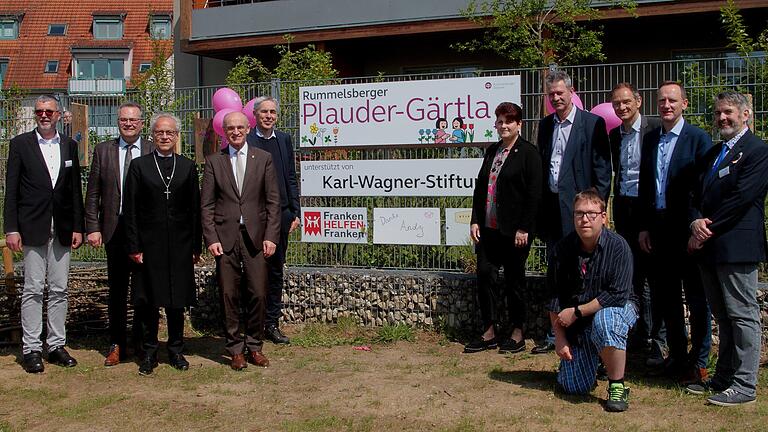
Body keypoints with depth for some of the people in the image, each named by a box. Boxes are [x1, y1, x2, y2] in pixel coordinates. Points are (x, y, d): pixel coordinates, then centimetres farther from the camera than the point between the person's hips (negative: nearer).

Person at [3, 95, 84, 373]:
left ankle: (57, 345, 16)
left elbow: (76, 190, 11)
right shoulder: (20, 144, 2)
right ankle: (31, 349, 6)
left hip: (62, 229, 3)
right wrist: (11, 228, -7)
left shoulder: (69, 146, 11)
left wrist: (78, 227, 6)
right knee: (33, 289, -1)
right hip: (32, 229, -3)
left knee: (59, 289, 7)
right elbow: (11, 190, -1)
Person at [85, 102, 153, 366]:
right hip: (115, 229, 1)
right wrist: (93, 228, -1)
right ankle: (117, 345, 19)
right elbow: (93, 194, 6)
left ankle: (143, 340, 22)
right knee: (117, 289, 9)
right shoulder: (103, 150, 6)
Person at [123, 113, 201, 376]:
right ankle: (149, 353, 17)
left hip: (180, 245, 1)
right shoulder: (139, 166, 3)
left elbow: (195, 209, 7)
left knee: (177, 300, 8)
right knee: (148, 301, 5)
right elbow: (130, 210, 0)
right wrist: (134, 246, -6)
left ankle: (176, 351, 21)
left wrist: (196, 246, 3)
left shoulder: (188, 167, 8)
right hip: (149, 244, -1)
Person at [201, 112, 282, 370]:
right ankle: (236, 350, 15)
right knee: (229, 295, 3)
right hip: (225, 237, 0)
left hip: (255, 236, 0)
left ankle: (255, 347, 16)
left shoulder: (263, 159, 7)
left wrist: (271, 236, -4)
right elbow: (206, 204, 4)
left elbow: (273, 201, 4)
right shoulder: (214, 162, 7)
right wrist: (211, 239, -5)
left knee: (258, 294, 1)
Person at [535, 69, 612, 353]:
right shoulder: (545, 124, 13)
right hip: (551, 207, 5)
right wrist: (539, 206, 8)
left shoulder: (592, 123, -3)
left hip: (578, 206, -5)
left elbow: (602, 168, -5)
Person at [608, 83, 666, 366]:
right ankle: (641, 334, 21)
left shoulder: (655, 129, -8)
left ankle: (659, 341, 6)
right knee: (632, 276, 10)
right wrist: (616, 209, 15)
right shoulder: (614, 135, 11)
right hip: (624, 209, 6)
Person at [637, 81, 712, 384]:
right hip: (659, 229, 6)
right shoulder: (650, 139, 10)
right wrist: (643, 227, 7)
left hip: (688, 230, -5)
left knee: (696, 299, 5)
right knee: (664, 297, 12)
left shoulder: (698, 138, -6)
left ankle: (698, 362, 16)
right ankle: (676, 356, 26)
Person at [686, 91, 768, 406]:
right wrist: (696, 222, -5)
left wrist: (707, 231, -14)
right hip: (709, 248, 9)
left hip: (736, 247, -8)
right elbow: (696, 194, 15)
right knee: (723, 318, 15)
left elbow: (741, 197, -16)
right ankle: (723, 378, 24)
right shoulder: (713, 153, 19)